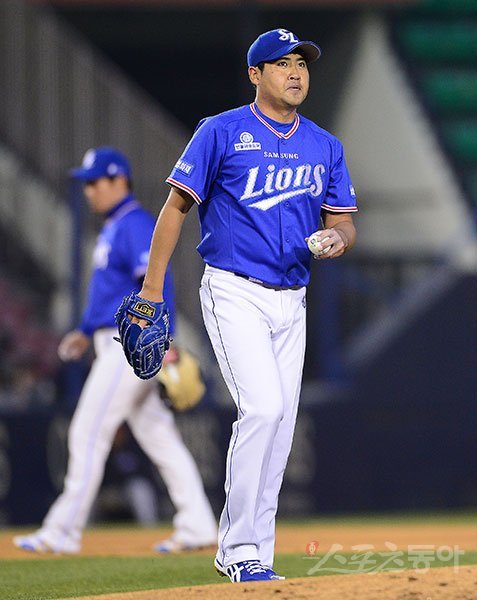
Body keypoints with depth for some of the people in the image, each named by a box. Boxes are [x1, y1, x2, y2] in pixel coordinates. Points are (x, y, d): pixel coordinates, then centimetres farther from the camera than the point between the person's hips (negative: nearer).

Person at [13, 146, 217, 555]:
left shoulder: (135, 225, -13)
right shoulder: (114, 228, 19)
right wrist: (87, 332, 24)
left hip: (132, 346, -11)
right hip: (123, 347, 11)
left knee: (89, 433, -7)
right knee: (158, 436, 8)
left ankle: (63, 532, -3)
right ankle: (197, 527, 7)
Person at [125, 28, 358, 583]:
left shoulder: (325, 147, 11)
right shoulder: (222, 133, -3)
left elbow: (344, 222, 13)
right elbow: (177, 205, -2)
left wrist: (337, 238, -13)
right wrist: (153, 287, -7)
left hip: (291, 302, 6)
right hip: (234, 292, -6)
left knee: (279, 426, 6)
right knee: (263, 408, -20)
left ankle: (252, 556, 14)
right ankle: (240, 550, -13)